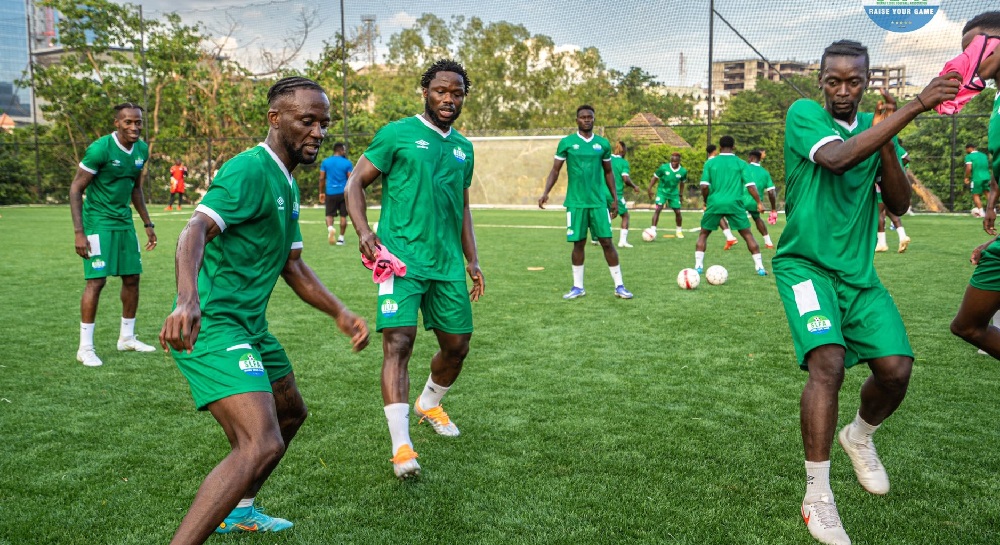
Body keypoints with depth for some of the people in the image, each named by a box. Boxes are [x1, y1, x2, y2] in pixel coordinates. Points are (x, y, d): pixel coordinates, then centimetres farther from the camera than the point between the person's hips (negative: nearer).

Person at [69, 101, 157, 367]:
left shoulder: (141, 149, 5)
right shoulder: (100, 149, -17)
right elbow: (76, 189, -14)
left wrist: (148, 224, 18)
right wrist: (79, 232, -20)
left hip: (124, 221, 7)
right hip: (98, 221, -7)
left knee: (132, 277, 9)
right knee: (97, 280, -10)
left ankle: (127, 337, 24)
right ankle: (85, 347, -1)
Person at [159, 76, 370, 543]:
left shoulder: (286, 185, 15)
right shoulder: (249, 171, -15)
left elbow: (293, 267, 19)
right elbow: (195, 231, -31)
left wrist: (340, 315, 10)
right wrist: (187, 299, -49)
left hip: (249, 325, 11)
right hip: (211, 326, -11)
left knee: (290, 414, 26)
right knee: (261, 444, -23)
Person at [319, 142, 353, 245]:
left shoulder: (325, 162, 3)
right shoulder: (347, 163, -3)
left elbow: (321, 178, 4)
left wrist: (321, 192, 12)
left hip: (330, 193, 1)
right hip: (343, 193, -1)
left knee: (329, 214, 10)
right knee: (343, 215, 10)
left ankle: (330, 228, -20)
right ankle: (341, 237, 11)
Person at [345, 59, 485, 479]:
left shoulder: (463, 148, 17)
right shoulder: (397, 134, -1)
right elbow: (355, 183, 0)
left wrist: (472, 260, 18)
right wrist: (363, 231, -16)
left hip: (448, 264, 6)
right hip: (402, 257, -6)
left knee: (457, 345, 11)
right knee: (398, 342, -16)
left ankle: (429, 404, 40)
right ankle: (401, 445, -15)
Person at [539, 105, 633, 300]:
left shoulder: (603, 143, 6)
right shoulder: (566, 142, 0)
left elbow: (608, 172, 15)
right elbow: (555, 170, 3)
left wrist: (615, 198, 11)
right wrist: (546, 192, -11)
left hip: (599, 202, 1)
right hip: (575, 202, -1)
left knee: (607, 242, -1)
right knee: (578, 244, 4)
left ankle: (619, 286, 7)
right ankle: (578, 287, 16)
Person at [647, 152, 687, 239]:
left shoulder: (683, 171, -10)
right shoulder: (664, 168, -18)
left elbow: (682, 183, 8)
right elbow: (655, 178, -6)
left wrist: (681, 195, 12)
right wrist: (650, 189, -10)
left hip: (674, 193, 3)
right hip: (662, 191, -2)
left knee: (678, 212, 5)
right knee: (657, 209, -19)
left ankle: (679, 231, 28)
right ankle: (653, 230, -21)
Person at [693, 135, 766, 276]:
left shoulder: (710, 163, 5)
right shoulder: (741, 163, 4)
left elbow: (704, 186, 0)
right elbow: (750, 185, -3)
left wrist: (706, 201, 14)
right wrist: (759, 202, 1)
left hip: (714, 204, 0)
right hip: (734, 204, 0)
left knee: (703, 234, 15)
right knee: (747, 235, 9)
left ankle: (698, 266, 6)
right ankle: (760, 267, 5)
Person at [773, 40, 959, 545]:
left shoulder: (875, 127, 10)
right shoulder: (803, 114, -6)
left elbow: (899, 205, 4)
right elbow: (835, 158, -28)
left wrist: (885, 141, -9)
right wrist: (912, 109, -26)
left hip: (858, 271, 6)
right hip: (805, 263, -5)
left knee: (896, 368, -6)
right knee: (828, 360, -25)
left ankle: (860, 437, 29)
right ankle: (817, 497, -12)